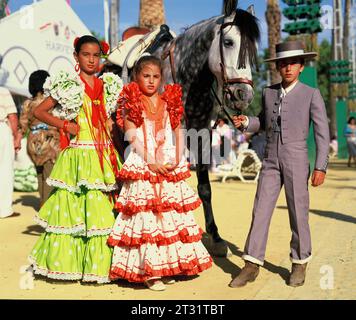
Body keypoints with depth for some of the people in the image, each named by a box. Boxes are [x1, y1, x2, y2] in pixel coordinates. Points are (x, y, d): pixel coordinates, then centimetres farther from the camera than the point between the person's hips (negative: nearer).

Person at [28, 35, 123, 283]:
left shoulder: (108, 86, 11)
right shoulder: (68, 86, 0)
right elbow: (39, 111, 2)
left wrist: (114, 124, 3)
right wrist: (64, 125, -6)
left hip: (104, 156, 4)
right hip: (78, 155, -4)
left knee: (103, 207, 3)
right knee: (72, 207, -2)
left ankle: (101, 261, 13)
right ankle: (69, 261, 11)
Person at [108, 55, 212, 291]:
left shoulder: (169, 102, 13)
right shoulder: (132, 103, 2)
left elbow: (178, 132, 9)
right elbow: (132, 137, -6)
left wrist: (177, 160, -6)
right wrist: (151, 162, -14)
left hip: (170, 165, 4)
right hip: (143, 166, -4)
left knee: (171, 215, 6)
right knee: (146, 216, -7)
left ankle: (168, 265, 17)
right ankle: (149, 271, 0)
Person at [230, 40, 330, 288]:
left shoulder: (312, 94, -3)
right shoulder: (268, 93, 9)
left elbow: (322, 133, -5)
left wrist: (321, 167, -11)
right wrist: (246, 122, 0)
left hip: (296, 161, -3)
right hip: (270, 161, 4)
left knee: (298, 214, 5)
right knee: (260, 211, 0)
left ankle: (300, 264, 22)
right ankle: (252, 266, 5)